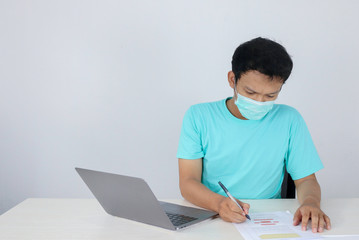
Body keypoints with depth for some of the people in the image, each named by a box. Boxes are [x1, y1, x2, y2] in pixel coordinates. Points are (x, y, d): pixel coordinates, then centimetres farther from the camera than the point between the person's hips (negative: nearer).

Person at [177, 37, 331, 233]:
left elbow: (306, 179, 3)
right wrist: (219, 203, -27)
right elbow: (188, 182, -6)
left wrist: (311, 203, -20)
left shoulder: (288, 120, 0)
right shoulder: (198, 117, -1)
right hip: (208, 219, -1)